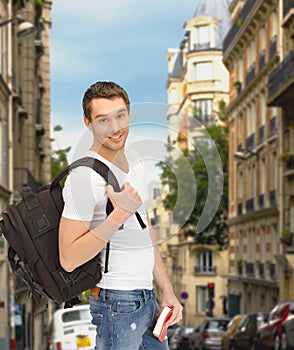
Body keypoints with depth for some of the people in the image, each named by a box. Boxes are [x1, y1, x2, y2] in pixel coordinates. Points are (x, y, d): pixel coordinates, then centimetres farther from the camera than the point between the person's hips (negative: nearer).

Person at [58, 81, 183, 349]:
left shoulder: (133, 161, 10)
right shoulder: (84, 176, -18)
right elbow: (69, 259, -22)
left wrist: (167, 291, 16)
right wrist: (119, 215, -26)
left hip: (146, 298, 8)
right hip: (117, 304, -8)